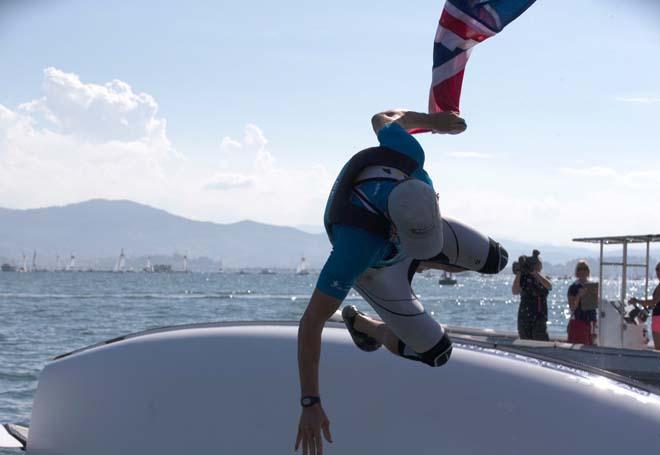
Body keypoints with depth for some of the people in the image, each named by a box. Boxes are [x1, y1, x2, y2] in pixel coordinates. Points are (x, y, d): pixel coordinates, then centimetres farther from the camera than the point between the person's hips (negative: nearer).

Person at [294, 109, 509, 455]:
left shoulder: (406, 151, -41)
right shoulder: (356, 246, -50)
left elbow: (383, 120, -14)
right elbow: (311, 322, -45)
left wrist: (434, 120, 6)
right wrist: (310, 403, -46)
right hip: (373, 267, -5)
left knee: (494, 260, 10)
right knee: (436, 352, -2)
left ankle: (416, 264, 33)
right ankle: (360, 323, 24)